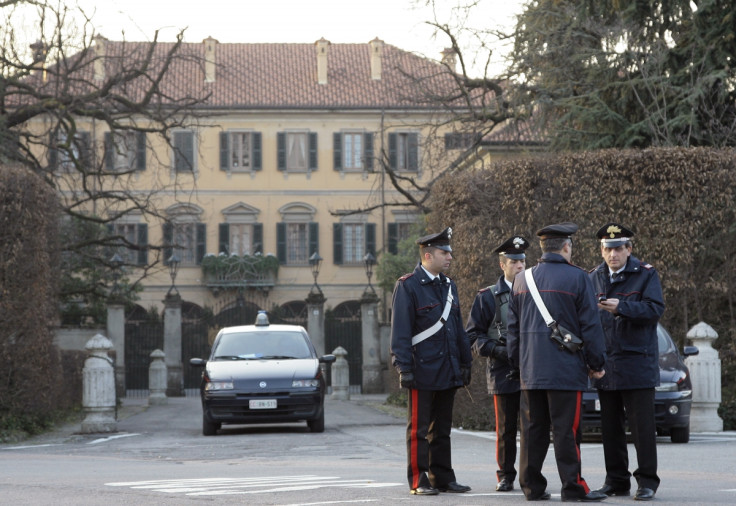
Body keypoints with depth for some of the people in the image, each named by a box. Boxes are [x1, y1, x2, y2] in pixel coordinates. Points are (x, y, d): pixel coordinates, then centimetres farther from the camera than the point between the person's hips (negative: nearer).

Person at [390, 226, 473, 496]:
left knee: (442, 429, 12)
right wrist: (404, 368, -17)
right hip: (423, 371, -7)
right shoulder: (408, 286, -8)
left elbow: (458, 329, 19)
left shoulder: (449, 286, 14)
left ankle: (442, 477, 17)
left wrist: (465, 362, 15)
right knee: (419, 429, -1)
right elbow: (400, 332, -12)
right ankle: (419, 481, 3)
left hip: (448, 371, 7)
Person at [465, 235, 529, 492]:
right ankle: (505, 476, 12)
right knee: (506, 429, 3)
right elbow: (473, 335, 4)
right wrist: (497, 350, -11)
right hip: (503, 373, -1)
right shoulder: (487, 297, 5)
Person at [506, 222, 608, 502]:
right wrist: (596, 363, 1)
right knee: (566, 429, -4)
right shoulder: (577, 278, -6)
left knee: (533, 429, 8)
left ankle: (532, 486, 10)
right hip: (565, 368, -5)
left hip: (530, 370, 5)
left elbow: (513, 326, 13)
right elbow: (590, 325, -6)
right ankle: (573, 487, -3)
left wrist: (518, 361, 21)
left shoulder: (522, 279, 9)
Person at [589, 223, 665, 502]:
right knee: (611, 426, 8)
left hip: (637, 362, -4)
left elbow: (655, 309, -13)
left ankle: (647, 481, 1)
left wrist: (621, 307, -24)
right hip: (606, 364, 4)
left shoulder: (646, 275, -1)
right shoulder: (595, 277, 12)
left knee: (642, 424, -4)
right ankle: (616, 481, 16)